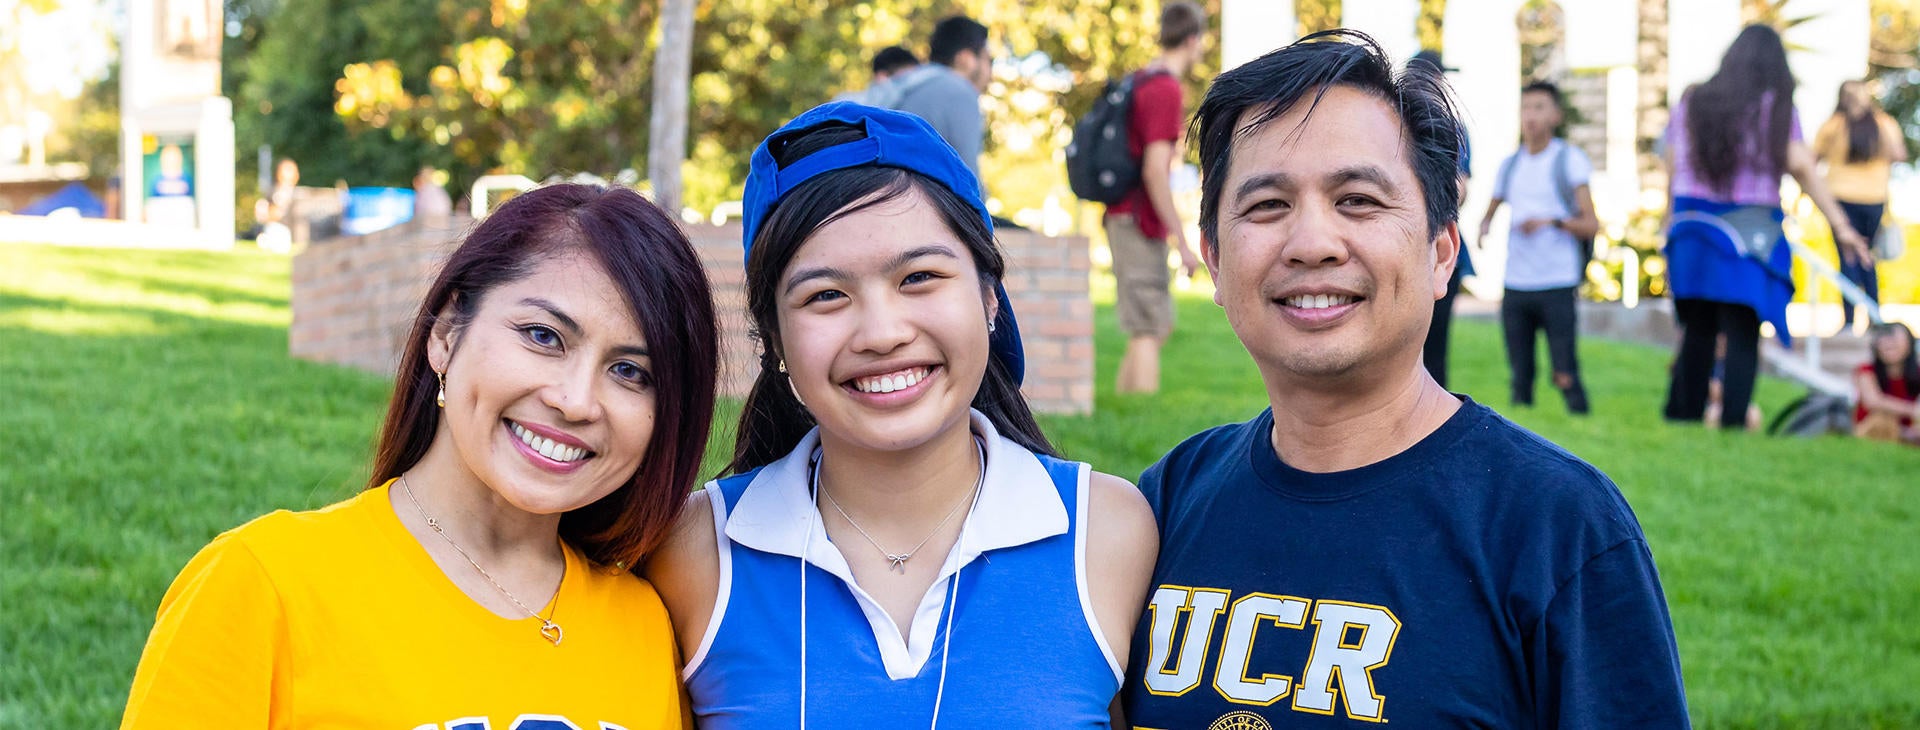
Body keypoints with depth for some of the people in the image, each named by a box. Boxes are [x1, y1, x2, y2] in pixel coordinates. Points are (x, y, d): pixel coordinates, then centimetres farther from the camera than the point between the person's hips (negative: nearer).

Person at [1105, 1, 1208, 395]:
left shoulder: (1140, 81, 14)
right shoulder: (1168, 91, -15)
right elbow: (1155, 172, -22)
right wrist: (1183, 244, -19)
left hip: (1122, 218, 9)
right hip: (1140, 225, -9)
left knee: (1160, 325, 16)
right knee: (1148, 331, -7)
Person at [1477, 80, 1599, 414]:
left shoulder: (1571, 159, 1)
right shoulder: (1510, 164, 13)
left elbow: (1591, 225, -3)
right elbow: (1492, 209, 24)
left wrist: (1552, 221, -20)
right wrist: (1485, 225, 0)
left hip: (1558, 285, -4)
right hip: (1515, 285, 4)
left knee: (1565, 376, -8)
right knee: (1520, 378, 4)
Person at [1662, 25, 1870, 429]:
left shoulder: (1691, 103, 8)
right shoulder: (1776, 108, -3)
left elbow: (1673, 169, 7)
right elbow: (1801, 169, -9)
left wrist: (1671, 224, 13)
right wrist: (1840, 225, -6)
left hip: (1692, 227, 4)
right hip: (1749, 236, -4)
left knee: (1696, 334, 12)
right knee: (1742, 338, 0)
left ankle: (1682, 417, 13)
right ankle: (1732, 423, -4)